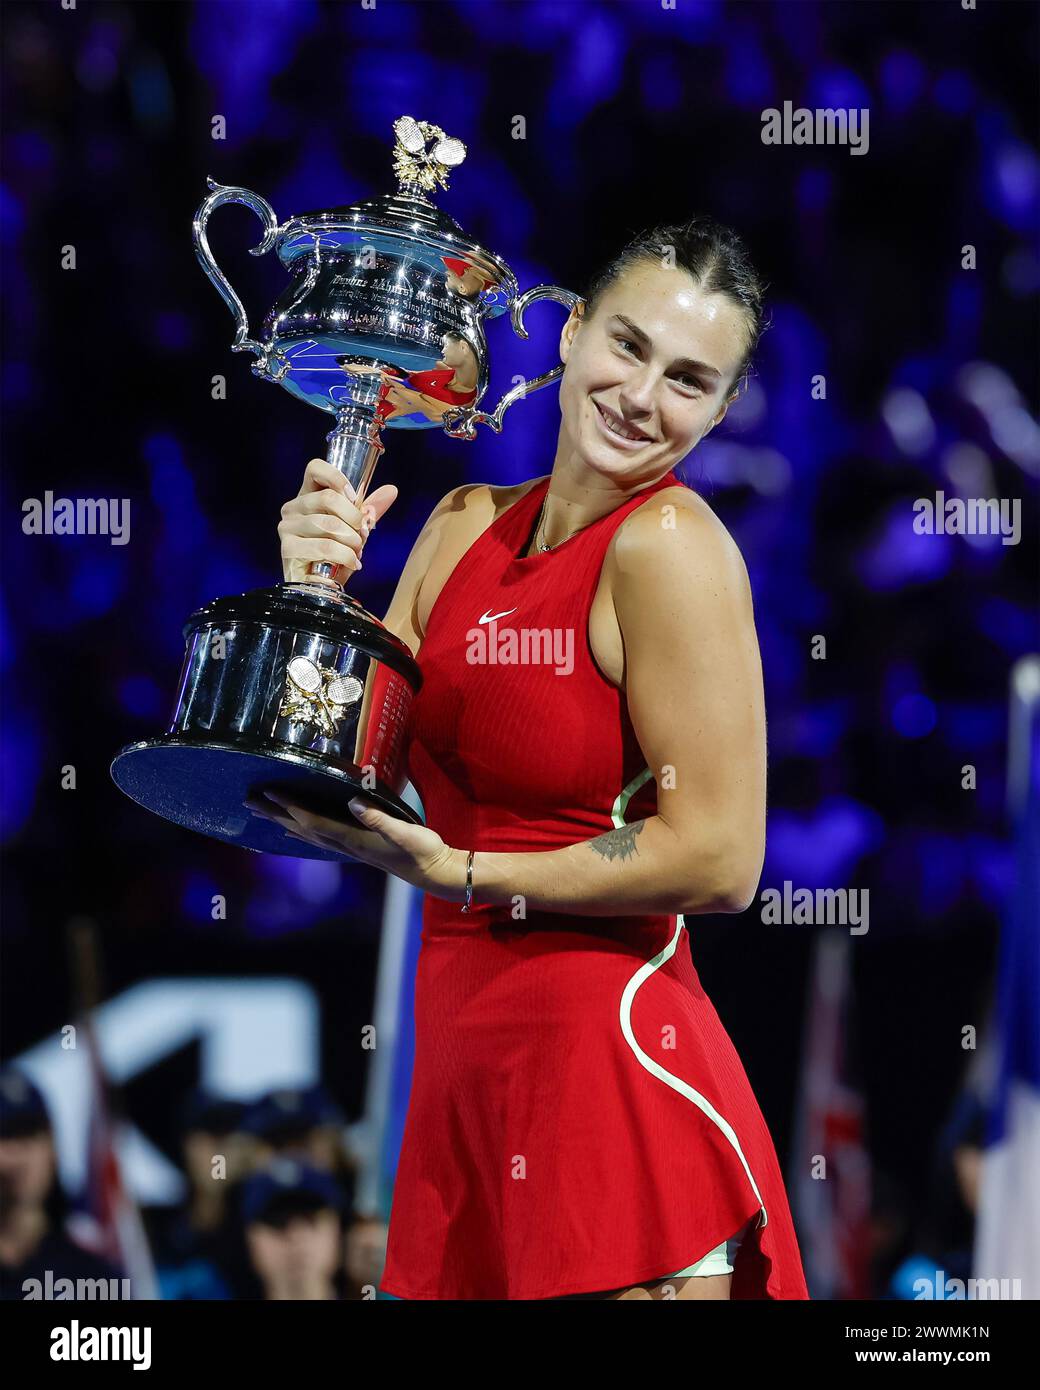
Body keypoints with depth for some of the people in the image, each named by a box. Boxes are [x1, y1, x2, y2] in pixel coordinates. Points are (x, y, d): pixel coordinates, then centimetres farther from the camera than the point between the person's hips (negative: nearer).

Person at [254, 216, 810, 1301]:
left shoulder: (669, 542, -12)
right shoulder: (467, 526, 9)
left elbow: (718, 862, -17)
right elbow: (349, 787, 10)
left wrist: (453, 873, -13)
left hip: (602, 1052, -7)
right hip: (464, 1053, 7)